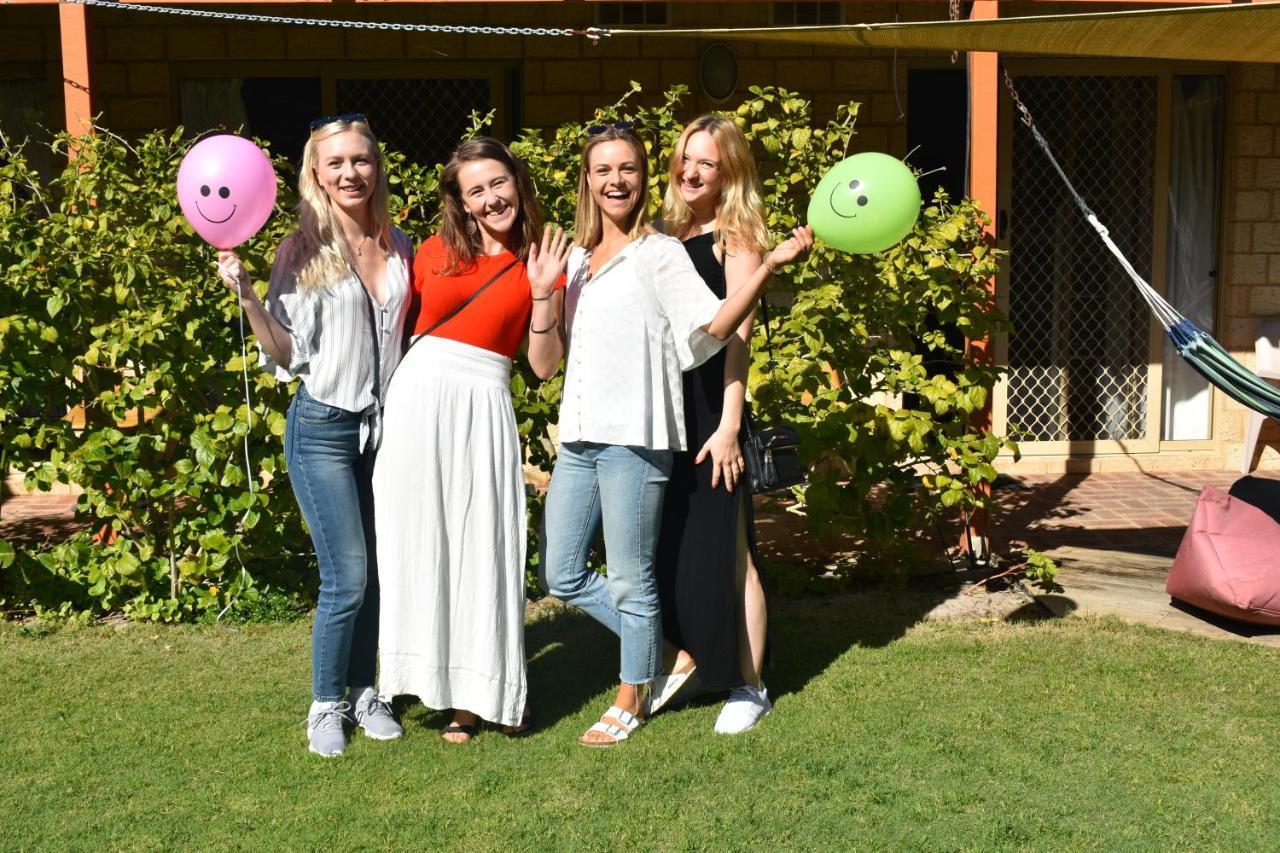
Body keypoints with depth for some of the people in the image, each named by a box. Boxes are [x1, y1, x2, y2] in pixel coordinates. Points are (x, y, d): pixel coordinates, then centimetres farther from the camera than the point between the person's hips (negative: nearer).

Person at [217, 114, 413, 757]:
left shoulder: (400, 247, 6)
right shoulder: (303, 251, -6)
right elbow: (285, 352, -6)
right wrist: (245, 295, -18)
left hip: (386, 421, 4)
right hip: (323, 426, -4)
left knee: (378, 571, 9)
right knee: (347, 577, -5)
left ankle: (364, 692, 26)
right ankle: (326, 704, 14)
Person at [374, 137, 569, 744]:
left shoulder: (539, 265, 6)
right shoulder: (436, 251, 9)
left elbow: (545, 366, 1)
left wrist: (542, 294, -7)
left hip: (484, 407, -1)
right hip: (417, 398, 2)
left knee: (483, 543, -1)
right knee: (422, 540, 3)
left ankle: (487, 690, 12)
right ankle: (449, 688, 14)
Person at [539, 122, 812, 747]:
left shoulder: (659, 253, -3)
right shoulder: (578, 257, 17)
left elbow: (713, 326, -16)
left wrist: (770, 266, -26)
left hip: (633, 437, -7)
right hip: (578, 437, 7)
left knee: (629, 580, 2)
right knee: (561, 576, 12)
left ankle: (630, 702, 22)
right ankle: (657, 646, 32)